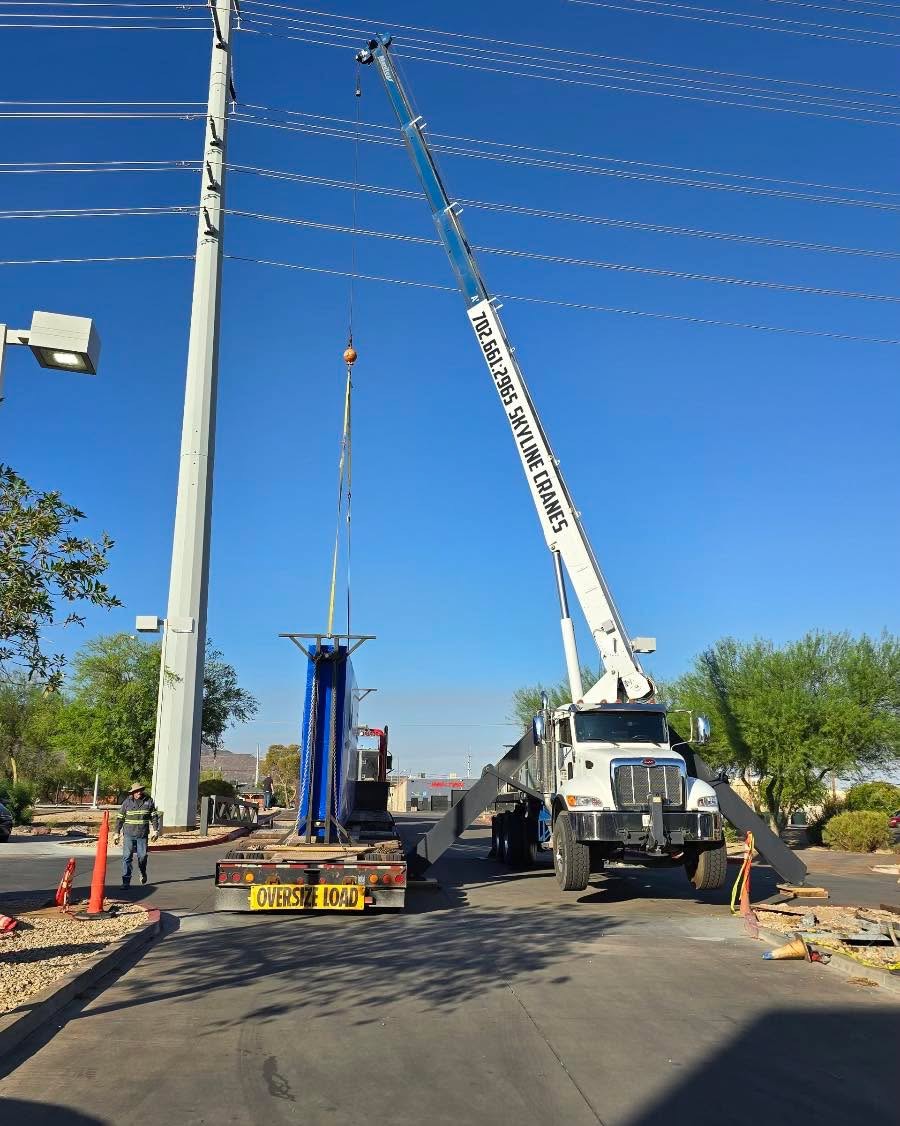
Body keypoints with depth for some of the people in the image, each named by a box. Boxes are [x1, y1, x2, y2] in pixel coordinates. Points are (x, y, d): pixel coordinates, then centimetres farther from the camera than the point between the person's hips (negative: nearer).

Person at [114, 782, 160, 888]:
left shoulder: (148, 801, 4)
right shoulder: (127, 802, 2)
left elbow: (154, 816, 8)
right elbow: (120, 818, 8)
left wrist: (155, 830, 0)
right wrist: (117, 833, 7)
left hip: (142, 835, 1)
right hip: (128, 834, -1)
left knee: (142, 856, 1)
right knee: (127, 857, -5)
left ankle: (143, 873, 31)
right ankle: (126, 881, 0)